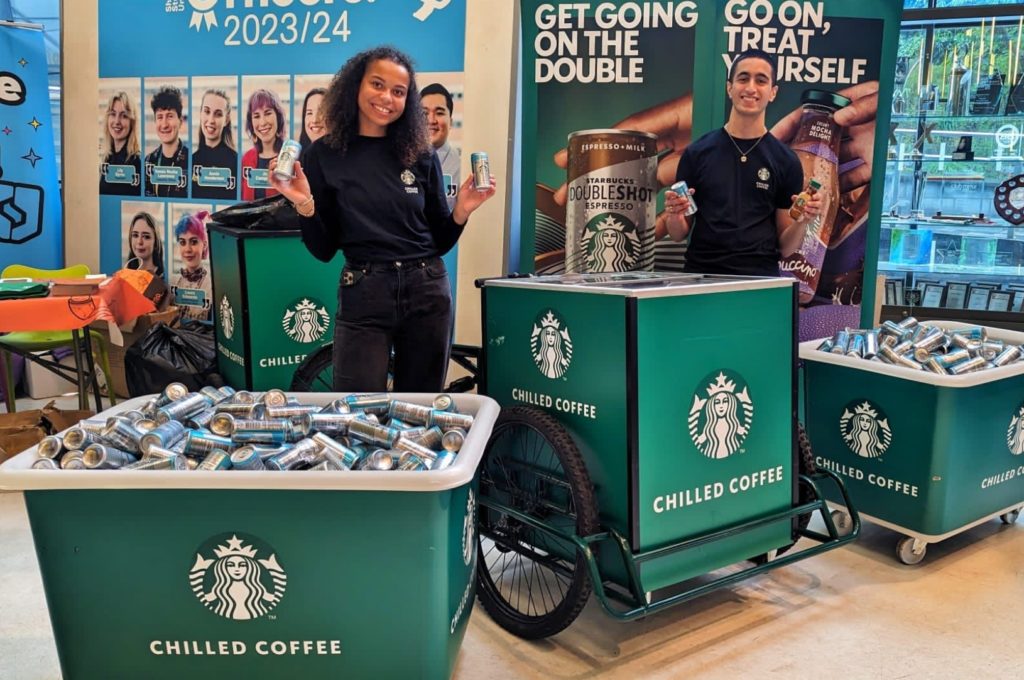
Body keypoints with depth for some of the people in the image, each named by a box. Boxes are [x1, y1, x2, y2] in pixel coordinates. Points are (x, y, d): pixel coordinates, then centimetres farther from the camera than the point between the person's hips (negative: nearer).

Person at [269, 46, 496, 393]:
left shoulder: (421, 154, 5)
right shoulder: (325, 154, 0)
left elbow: (440, 242, 9)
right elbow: (323, 250, 2)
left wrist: (461, 211, -8)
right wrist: (305, 206, -14)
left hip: (427, 292, 3)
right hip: (364, 296, -2)